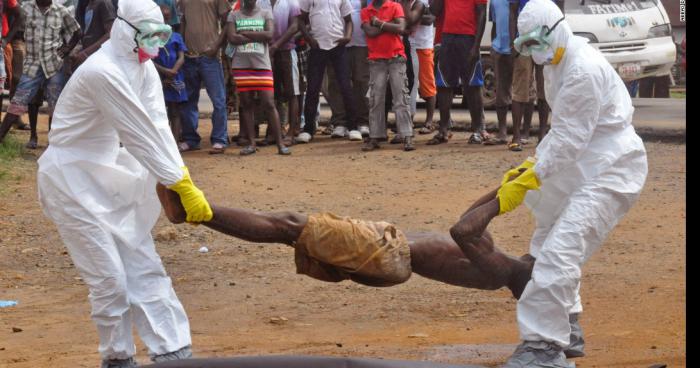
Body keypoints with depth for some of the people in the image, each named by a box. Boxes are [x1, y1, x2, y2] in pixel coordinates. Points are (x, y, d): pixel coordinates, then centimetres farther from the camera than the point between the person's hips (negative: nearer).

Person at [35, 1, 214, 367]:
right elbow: (141, 135, -26)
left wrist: (181, 181, -18)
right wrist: (183, 186, -23)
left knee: (144, 268, 7)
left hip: (109, 177, 9)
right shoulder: (103, 72, -26)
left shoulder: (143, 68, 1)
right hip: (72, 180, -9)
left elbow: (158, 127, -7)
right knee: (110, 278, -5)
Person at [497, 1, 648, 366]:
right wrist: (529, 166, 8)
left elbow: (569, 140, -24)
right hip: (585, 168, 11)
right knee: (548, 243, 18)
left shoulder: (584, 70, -22)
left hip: (612, 168, -11)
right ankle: (567, 332, 29)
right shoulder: (558, 65, 10)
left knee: (560, 250, -20)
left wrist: (526, 182, -22)